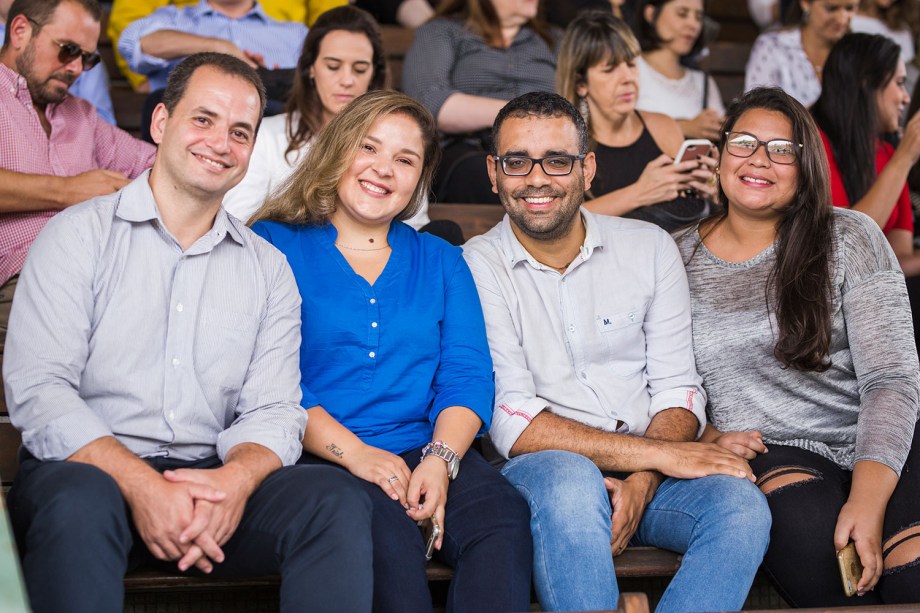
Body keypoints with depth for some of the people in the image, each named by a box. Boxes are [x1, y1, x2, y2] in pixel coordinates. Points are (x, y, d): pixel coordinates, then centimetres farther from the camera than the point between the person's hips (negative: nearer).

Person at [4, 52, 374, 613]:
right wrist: (143, 487, -22)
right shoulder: (80, 235, 3)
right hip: (89, 468, -3)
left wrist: (236, 479, -19)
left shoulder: (268, 268, 15)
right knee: (80, 503, -37)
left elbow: (272, 410, 6)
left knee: (339, 501, -24)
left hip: (213, 481, 3)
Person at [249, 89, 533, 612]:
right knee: (383, 524, -37)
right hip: (317, 458, -3)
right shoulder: (275, 245, 10)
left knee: (502, 514, -29)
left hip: (426, 455, 3)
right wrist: (354, 453, -15)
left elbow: (467, 376, 10)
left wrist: (441, 458, -11)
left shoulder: (440, 261, 22)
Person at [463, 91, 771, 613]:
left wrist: (643, 483, -17)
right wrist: (659, 453, -17)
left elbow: (678, 391, 4)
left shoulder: (649, 247, 8)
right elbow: (512, 423, -13)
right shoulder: (476, 269, -4)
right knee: (570, 478, -37)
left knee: (742, 505, -26)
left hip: (646, 475, 3)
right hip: (539, 472, -3)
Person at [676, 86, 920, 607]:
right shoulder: (680, 261, 9)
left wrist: (868, 499, -19)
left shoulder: (850, 238, 3)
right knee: (807, 523, -35)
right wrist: (707, 438, -9)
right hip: (771, 454, 1)